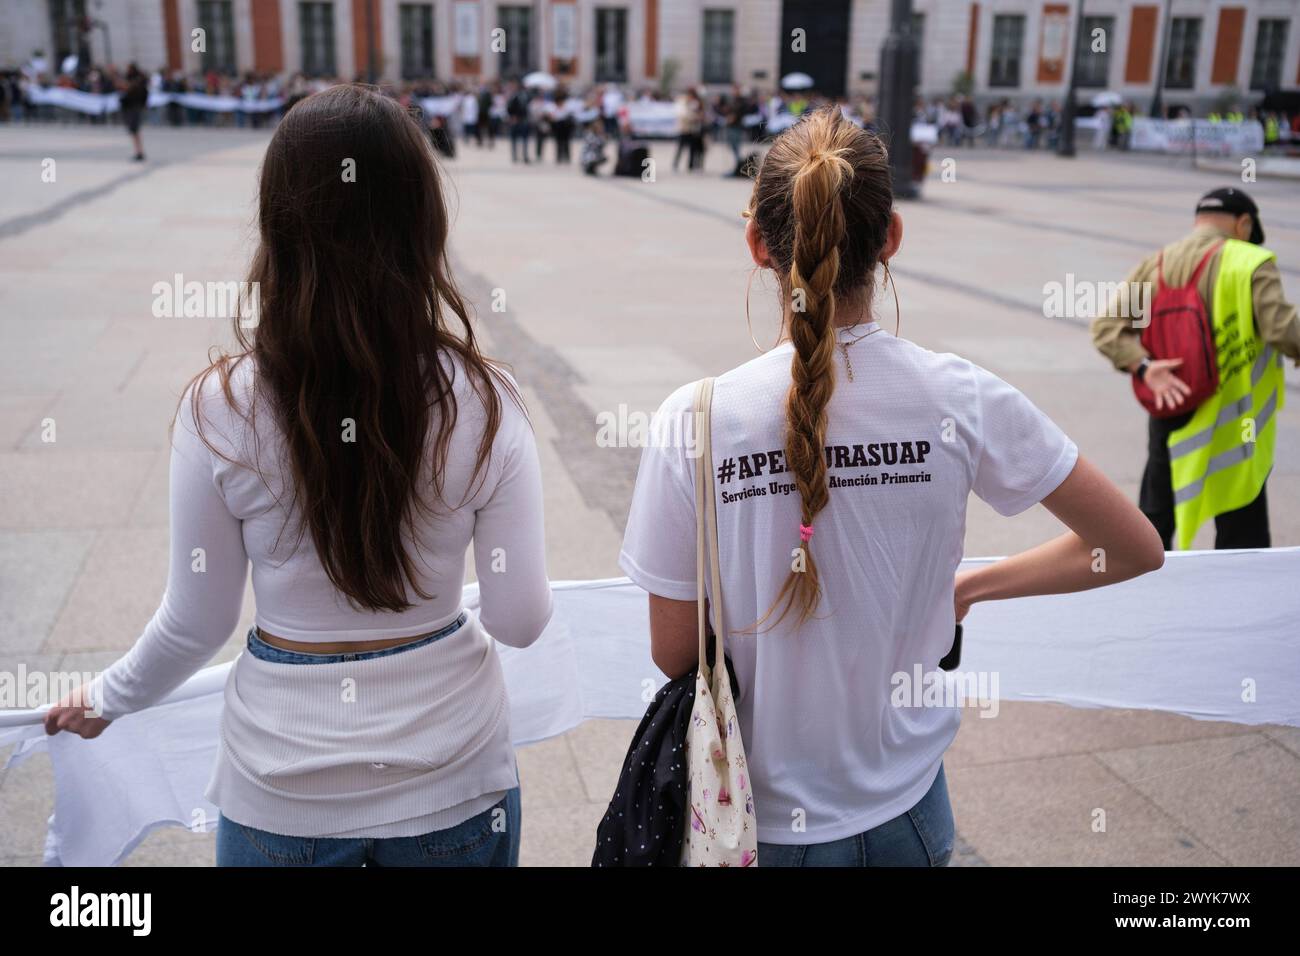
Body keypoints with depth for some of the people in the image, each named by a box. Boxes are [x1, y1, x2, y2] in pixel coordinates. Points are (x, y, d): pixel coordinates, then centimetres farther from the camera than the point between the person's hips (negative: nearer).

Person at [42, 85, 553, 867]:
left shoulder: (221, 409, -16)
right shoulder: (482, 402, -17)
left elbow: (197, 622, -7)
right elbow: (520, 618, -13)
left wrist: (109, 698, 13)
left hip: (281, 793, 0)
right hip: (451, 782, 0)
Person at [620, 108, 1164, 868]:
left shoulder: (692, 422, -19)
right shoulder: (959, 400, -15)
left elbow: (674, 654, -11)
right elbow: (1136, 549, -4)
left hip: (758, 820, -1)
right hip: (903, 812, 2)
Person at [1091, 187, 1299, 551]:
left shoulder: (1153, 265, 5)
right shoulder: (1251, 264, -10)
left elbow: (1106, 326, -6)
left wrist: (1144, 368, -16)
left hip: (1170, 411, 5)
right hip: (1233, 425, -4)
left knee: (1155, 515, 18)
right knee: (1242, 535, 5)